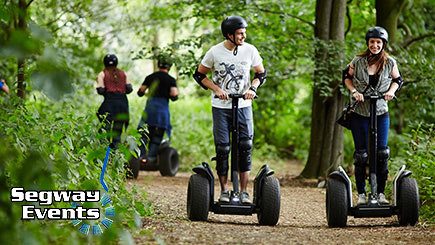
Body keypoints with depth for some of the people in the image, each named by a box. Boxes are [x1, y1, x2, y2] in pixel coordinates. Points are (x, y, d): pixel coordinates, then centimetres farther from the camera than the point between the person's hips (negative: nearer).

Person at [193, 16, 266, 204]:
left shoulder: (250, 50, -2)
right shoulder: (215, 52, -6)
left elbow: (261, 73, 11)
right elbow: (199, 75, 4)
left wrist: (253, 88, -9)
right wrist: (216, 89, -11)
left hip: (243, 105, 1)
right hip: (220, 106, -1)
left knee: (245, 146, -5)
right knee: (222, 148, -3)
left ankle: (244, 191, 2)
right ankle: (224, 190, 9)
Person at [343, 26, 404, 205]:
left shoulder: (390, 63, -3)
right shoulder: (358, 61, -6)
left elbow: (397, 80, 12)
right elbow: (347, 77, 8)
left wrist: (391, 91, -8)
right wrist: (354, 91, -9)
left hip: (381, 113, 1)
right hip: (359, 113, -1)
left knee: (382, 153, -3)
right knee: (361, 154, 0)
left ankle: (381, 193, 9)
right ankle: (361, 194, 9)